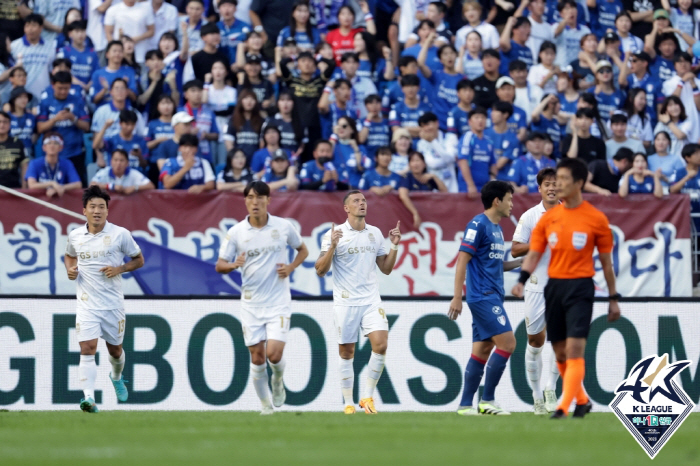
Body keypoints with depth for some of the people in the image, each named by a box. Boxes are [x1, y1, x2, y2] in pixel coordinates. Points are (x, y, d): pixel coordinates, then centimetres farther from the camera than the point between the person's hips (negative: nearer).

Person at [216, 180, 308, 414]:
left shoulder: (283, 226, -1)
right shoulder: (235, 232, -2)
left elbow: (302, 249, 15)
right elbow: (219, 265, 2)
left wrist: (290, 267, -4)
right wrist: (234, 264, -21)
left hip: (279, 301, -1)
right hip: (251, 304, 1)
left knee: (274, 353, -14)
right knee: (257, 357, 2)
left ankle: (278, 380, 20)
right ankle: (265, 405, 18)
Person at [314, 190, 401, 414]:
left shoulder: (375, 234, 9)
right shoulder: (335, 234, -4)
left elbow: (385, 269, 15)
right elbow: (321, 270, -8)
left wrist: (394, 246, 1)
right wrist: (332, 246, -22)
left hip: (371, 301, 3)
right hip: (345, 303, -3)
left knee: (380, 344, -14)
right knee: (347, 353, 2)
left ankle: (367, 396, -2)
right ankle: (348, 403, 12)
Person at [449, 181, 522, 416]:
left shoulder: (497, 228, 18)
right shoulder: (478, 225, -10)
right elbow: (462, 261, -13)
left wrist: (522, 261, 16)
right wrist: (457, 297, -17)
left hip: (492, 297, 9)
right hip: (483, 296, -9)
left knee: (482, 350, 7)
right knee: (507, 342, -13)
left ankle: (466, 404, 8)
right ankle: (487, 400, -8)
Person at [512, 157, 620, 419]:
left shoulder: (596, 219, -2)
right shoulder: (548, 218, 7)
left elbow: (606, 261, 4)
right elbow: (534, 253, 6)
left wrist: (613, 299, 5)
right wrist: (522, 281, -11)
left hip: (580, 287, -4)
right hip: (554, 286, 4)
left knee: (575, 348, -15)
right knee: (560, 353, 8)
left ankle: (564, 406, -17)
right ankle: (582, 400, 25)